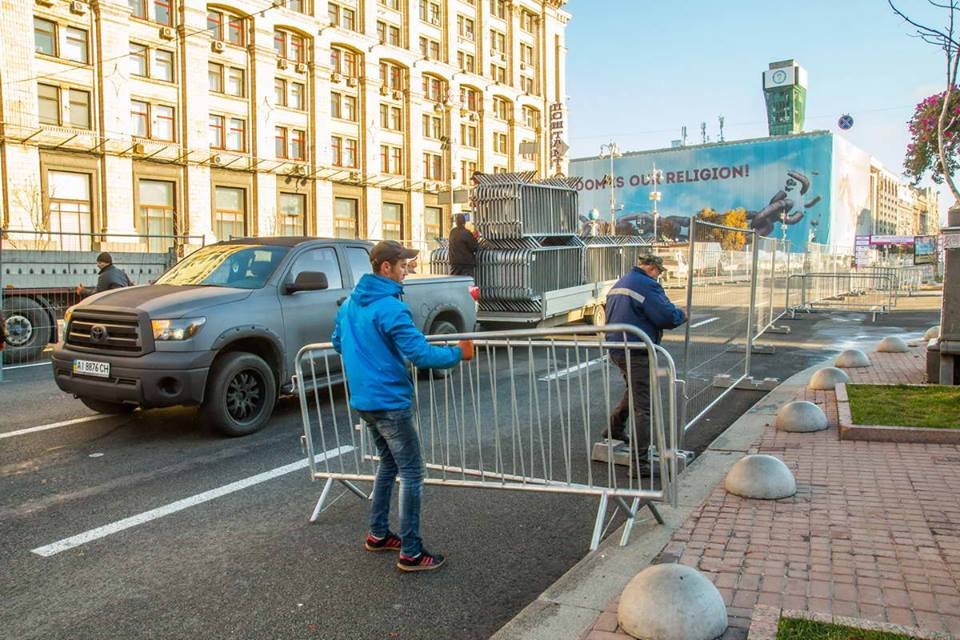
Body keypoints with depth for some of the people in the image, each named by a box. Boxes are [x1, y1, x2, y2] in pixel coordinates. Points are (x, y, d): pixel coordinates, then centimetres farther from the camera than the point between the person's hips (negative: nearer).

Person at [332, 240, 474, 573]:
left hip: (363, 400, 9)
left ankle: (378, 533, 31)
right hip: (389, 402, -9)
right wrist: (458, 353, -11)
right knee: (411, 474, -1)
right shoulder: (390, 308, -20)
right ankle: (411, 553, 4)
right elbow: (421, 354, -24)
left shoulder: (349, 303, 8)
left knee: (388, 464, 23)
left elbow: (338, 343, 22)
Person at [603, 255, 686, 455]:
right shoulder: (647, 285, -14)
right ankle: (641, 453, -4)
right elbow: (667, 315, -19)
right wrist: (682, 315, 2)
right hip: (636, 351, -9)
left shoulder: (619, 284, 16)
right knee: (643, 403, -4)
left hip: (616, 347, 9)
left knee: (634, 389, 29)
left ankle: (615, 429, 36)